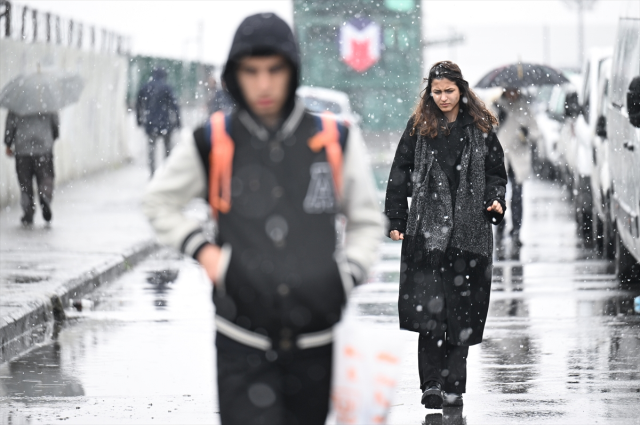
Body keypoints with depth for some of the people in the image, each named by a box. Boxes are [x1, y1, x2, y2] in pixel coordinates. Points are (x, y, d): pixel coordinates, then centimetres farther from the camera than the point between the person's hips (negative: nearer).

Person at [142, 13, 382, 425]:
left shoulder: (336, 141, 2)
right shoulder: (213, 144, 0)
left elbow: (367, 220, 15)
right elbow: (160, 201, 17)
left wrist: (348, 277, 1)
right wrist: (203, 251, 2)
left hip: (316, 340, 2)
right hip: (243, 342, -2)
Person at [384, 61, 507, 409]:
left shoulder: (480, 128, 8)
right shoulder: (419, 126, 6)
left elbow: (496, 171, 13)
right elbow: (400, 174, 8)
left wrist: (496, 200, -7)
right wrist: (395, 220, 2)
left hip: (470, 231, 1)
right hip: (428, 227, -1)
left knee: (461, 310, 3)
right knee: (428, 306, -12)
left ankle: (453, 386, 9)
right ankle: (431, 383, -12)